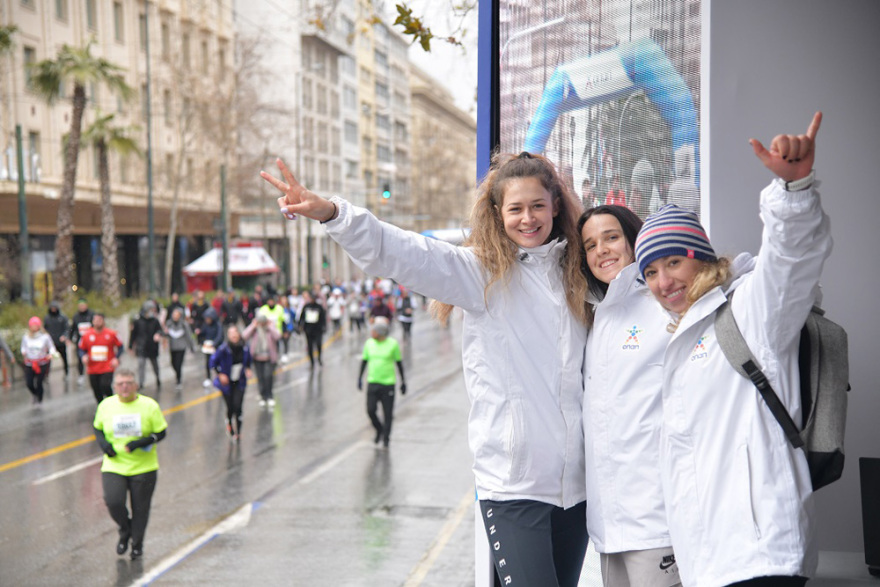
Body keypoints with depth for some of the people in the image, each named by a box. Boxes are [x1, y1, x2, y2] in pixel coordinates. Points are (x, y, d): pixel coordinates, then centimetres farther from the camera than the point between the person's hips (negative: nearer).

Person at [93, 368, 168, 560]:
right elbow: (98, 428, 14)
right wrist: (103, 443, -7)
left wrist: (141, 443, -20)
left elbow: (161, 432, -3)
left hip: (144, 467, -1)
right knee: (113, 502, -16)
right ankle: (125, 531, 16)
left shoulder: (149, 405, -7)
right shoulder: (106, 405, 0)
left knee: (140, 508, 6)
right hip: (114, 466, 1)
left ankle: (137, 544, 31)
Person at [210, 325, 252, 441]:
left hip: (239, 382, 2)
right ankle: (229, 425, 38)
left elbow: (248, 360, 12)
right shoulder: (224, 349, -20)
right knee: (230, 407, 6)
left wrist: (247, 369, -4)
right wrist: (220, 374, -13)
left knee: (237, 406, -8)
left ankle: (238, 432, 7)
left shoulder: (244, 348, -9)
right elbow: (213, 361, -8)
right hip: (227, 382, -2)